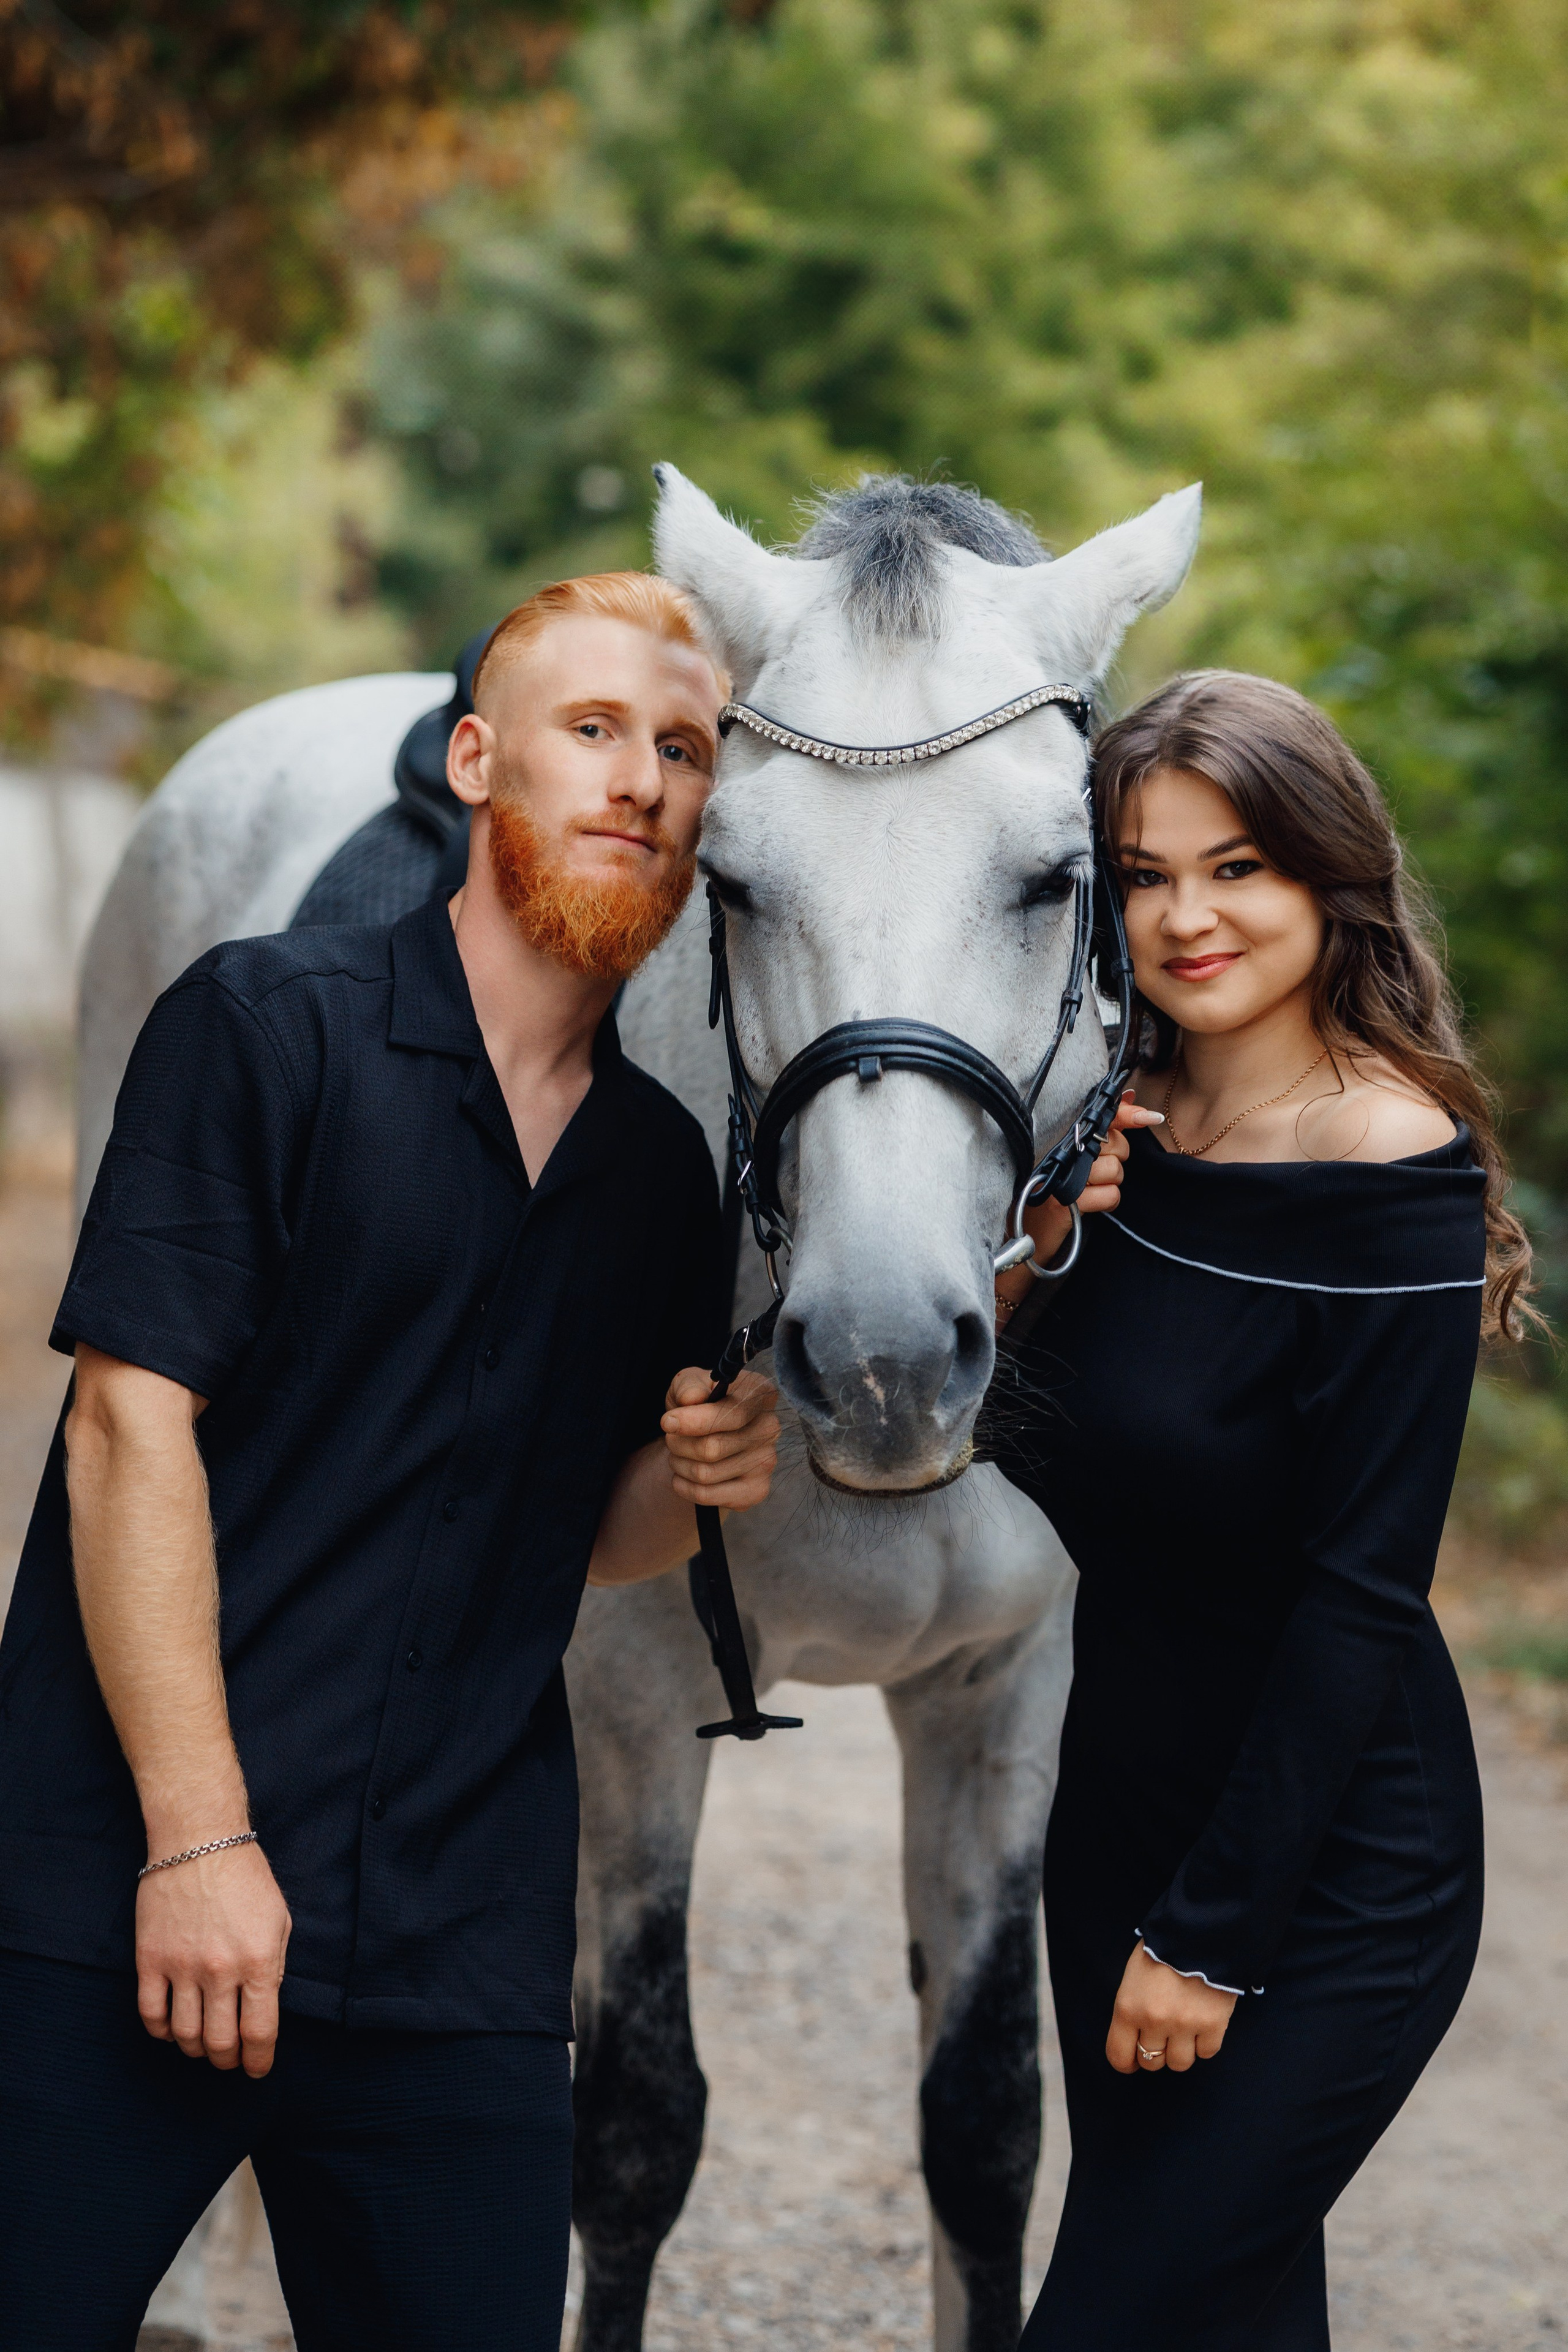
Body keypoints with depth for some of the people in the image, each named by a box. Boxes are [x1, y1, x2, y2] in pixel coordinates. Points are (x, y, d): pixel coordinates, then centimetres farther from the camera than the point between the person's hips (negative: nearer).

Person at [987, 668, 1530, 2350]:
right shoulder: (1129, 1137, 2)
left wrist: (1212, 1933, -17)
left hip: (1328, 1878, -7)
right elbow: (1040, 1466, 6)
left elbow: (1360, 1595, -19)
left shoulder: (1394, 1175, -19)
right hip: (1121, 1812, 7)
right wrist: (1041, 1247, -11)